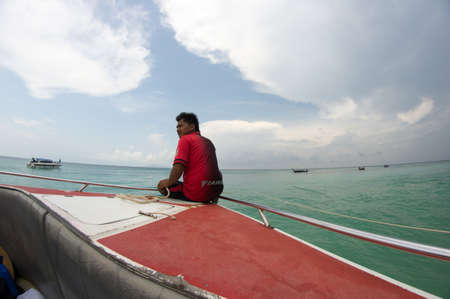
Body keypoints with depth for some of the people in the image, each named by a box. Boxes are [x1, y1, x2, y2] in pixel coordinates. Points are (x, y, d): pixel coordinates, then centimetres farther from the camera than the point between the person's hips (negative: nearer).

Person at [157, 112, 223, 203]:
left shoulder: (185, 139, -5)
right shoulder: (208, 142, 15)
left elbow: (178, 167, -16)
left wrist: (169, 182, 2)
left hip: (197, 194, -7)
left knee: (162, 186, 11)